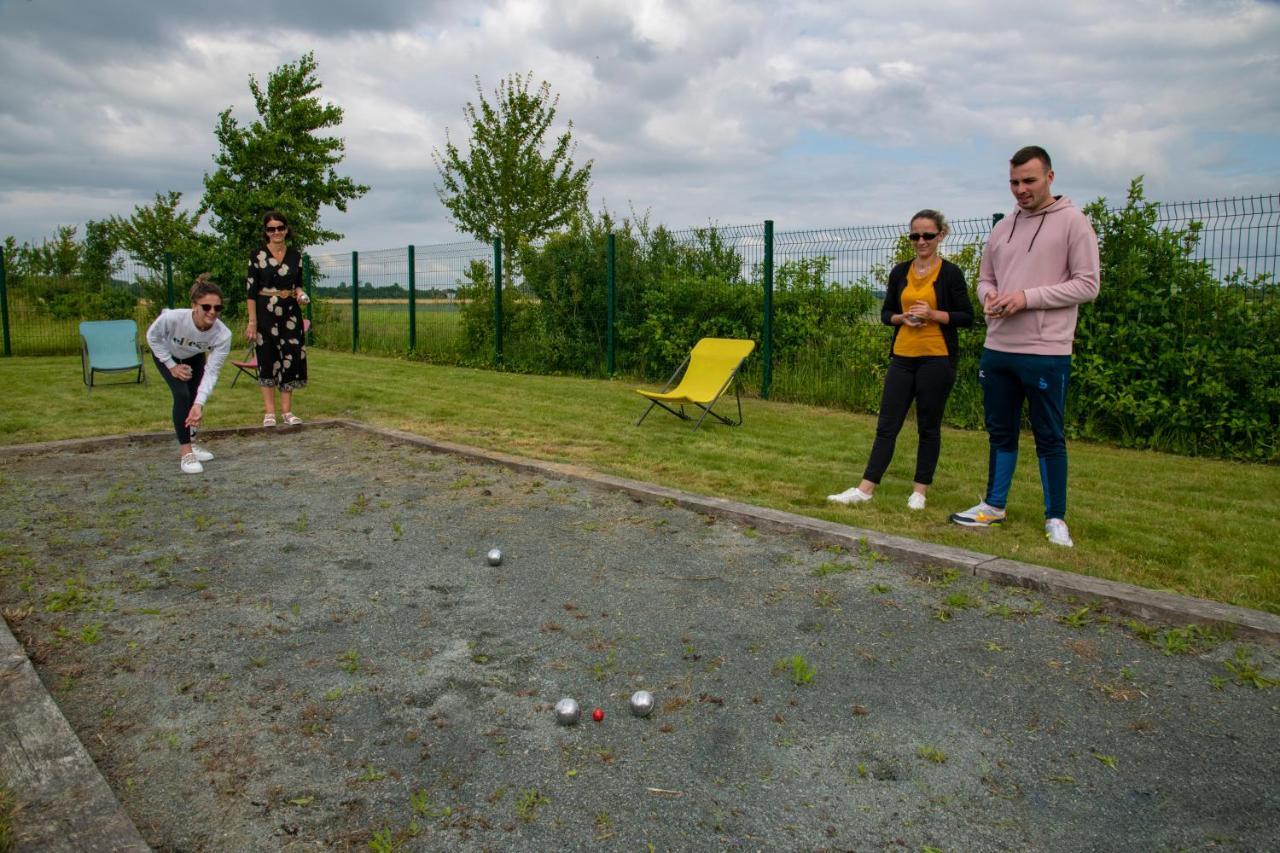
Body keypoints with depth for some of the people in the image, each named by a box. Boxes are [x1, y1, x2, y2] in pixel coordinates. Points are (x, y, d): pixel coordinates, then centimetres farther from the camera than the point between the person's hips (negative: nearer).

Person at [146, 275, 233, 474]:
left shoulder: (223, 335, -36)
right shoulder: (172, 318, -42)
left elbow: (211, 372, -33)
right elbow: (152, 337, -18)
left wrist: (199, 404, -43)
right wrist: (172, 366, -18)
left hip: (194, 357, 3)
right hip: (166, 354, -3)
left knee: (195, 399, 0)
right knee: (182, 395, -18)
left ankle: (190, 443, 27)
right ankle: (186, 453, -9)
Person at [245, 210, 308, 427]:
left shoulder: (295, 255, 8)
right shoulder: (257, 255, -2)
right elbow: (251, 290, -4)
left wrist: (300, 294, -6)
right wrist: (252, 322, -10)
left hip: (290, 312, 3)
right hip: (265, 313, -3)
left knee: (291, 358, 1)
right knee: (267, 360, 0)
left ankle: (287, 411, 10)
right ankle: (269, 412, 6)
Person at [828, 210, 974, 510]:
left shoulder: (950, 273, -2)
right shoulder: (900, 272, 9)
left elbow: (967, 317, -2)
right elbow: (885, 313, 14)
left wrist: (932, 314, -16)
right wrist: (902, 318, -7)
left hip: (936, 359, -3)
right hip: (902, 358, 4)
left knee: (928, 427, 5)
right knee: (887, 424, 3)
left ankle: (920, 490, 16)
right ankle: (865, 489, 4)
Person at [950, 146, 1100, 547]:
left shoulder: (1073, 222, -4)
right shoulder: (1002, 228, 13)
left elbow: (1087, 284, -9)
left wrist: (1028, 297, -17)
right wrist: (989, 296, -3)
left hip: (1046, 352, -5)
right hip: (997, 349, 6)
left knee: (1049, 437, 4)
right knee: (1000, 431, 14)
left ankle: (1056, 517, 16)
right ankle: (994, 505, 27)